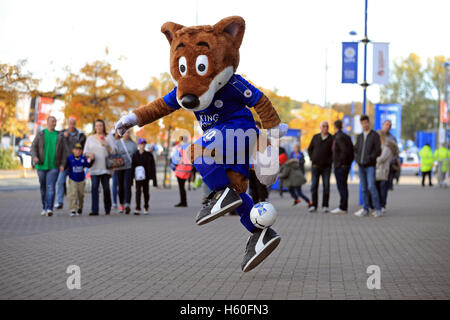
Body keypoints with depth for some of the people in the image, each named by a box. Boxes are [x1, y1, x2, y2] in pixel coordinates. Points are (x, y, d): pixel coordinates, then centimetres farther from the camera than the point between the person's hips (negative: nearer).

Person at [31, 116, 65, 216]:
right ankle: (44, 208, 25)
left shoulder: (59, 136, 6)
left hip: (54, 167, -1)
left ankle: (49, 209, -23)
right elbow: (34, 147, 0)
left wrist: (62, 164, -4)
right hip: (41, 166, 1)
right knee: (43, 188, 10)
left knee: (50, 187, -15)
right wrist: (34, 157, -20)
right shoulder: (40, 135, 4)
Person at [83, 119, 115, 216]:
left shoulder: (109, 137, 9)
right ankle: (94, 210, -13)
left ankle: (107, 208, 15)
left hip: (105, 168, -1)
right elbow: (85, 152, 14)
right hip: (94, 168, 1)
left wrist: (107, 146, -14)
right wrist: (88, 155, -8)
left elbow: (113, 151, 3)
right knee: (94, 188, -10)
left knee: (106, 188, -3)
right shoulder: (90, 138, 16)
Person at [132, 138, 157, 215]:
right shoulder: (135, 155, 2)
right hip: (138, 176, -1)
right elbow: (132, 166, 3)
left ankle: (146, 208, 26)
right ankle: (137, 209, -16)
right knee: (138, 191, -11)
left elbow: (152, 167, 2)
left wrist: (154, 179, -2)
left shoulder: (149, 155, 2)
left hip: (146, 176, 1)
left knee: (146, 191, 9)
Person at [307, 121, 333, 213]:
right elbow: (309, 149, 14)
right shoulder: (315, 137, 5)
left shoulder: (332, 139, -2)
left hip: (326, 167, -1)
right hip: (315, 166, 1)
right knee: (314, 186, 0)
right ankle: (314, 205, 7)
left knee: (326, 186, -2)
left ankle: (325, 206, 5)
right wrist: (312, 159, 4)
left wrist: (330, 160, -6)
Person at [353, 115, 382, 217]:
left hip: (370, 166, -5)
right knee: (363, 188, 6)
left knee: (371, 186, -15)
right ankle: (365, 209, 11)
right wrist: (357, 158, 3)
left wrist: (369, 158, -13)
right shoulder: (359, 136, 15)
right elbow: (356, 149, 20)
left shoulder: (375, 135, -2)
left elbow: (378, 150, -7)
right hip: (360, 166, 5)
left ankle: (378, 209, -11)